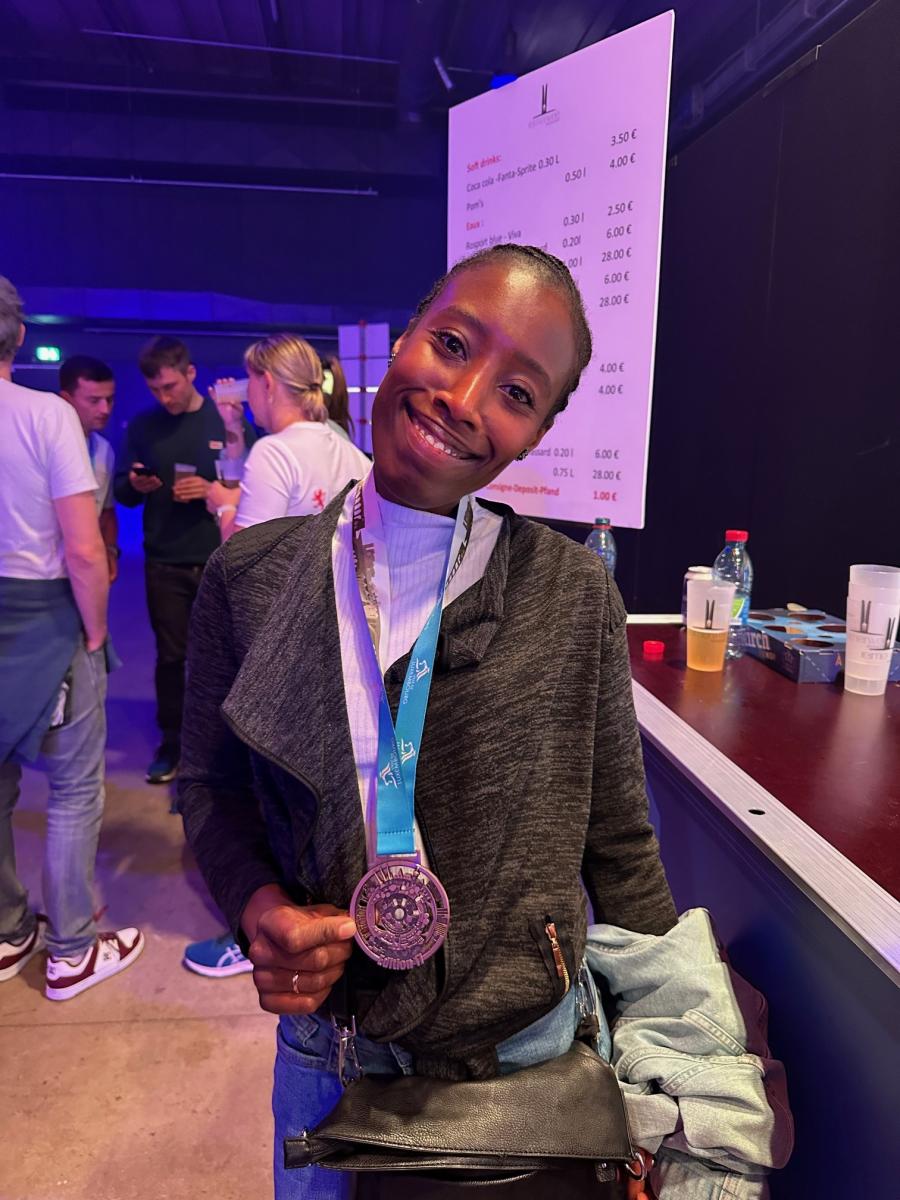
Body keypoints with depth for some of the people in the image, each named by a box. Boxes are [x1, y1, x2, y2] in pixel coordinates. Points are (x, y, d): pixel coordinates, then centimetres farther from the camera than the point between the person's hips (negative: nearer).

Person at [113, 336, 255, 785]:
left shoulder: (229, 420, -2)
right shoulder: (142, 425, 6)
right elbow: (122, 493, 9)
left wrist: (214, 491, -21)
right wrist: (134, 486, -14)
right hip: (164, 563, 2)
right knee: (170, 656, 9)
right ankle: (171, 743, 23)